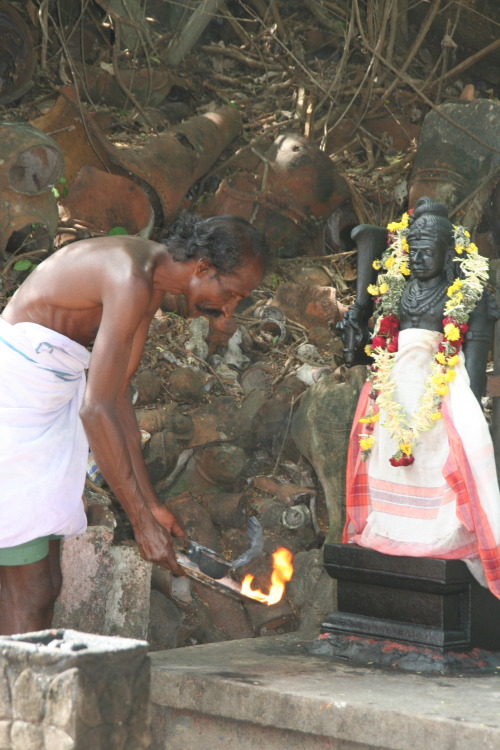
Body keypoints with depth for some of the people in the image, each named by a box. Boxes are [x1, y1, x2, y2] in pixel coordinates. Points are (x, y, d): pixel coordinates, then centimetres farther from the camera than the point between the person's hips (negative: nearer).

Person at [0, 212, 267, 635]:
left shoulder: (153, 285, 8)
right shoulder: (131, 280, -22)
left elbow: (117, 394, 12)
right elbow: (96, 409, -24)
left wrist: (151, 504, 11)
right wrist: (143, 522, -20)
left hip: (50, 400, 10)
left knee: (47, 584, 9)